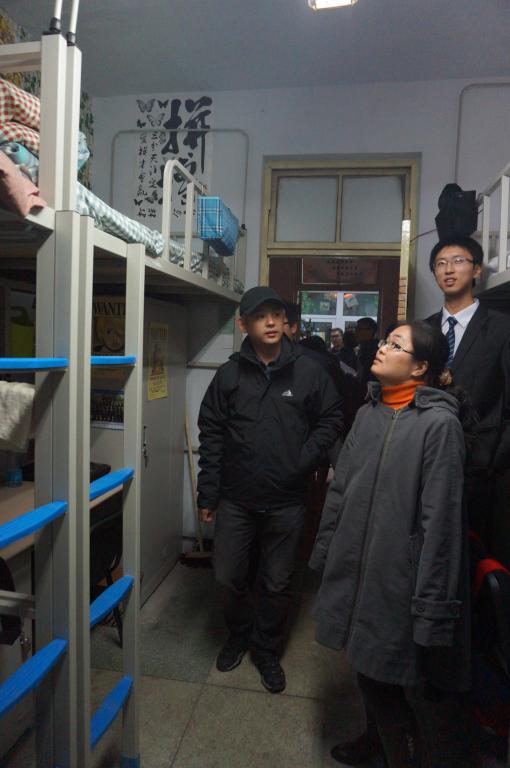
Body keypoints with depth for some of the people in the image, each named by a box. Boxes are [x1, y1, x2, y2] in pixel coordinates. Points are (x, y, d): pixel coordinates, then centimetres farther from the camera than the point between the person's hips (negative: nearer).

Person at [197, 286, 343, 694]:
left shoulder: (308, 371, -4)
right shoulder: (229, 374, -2)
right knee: (229, 576, 13)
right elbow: (211, 433, 1)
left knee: (277, 583, 14)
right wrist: (208, 493, -1)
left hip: (286, 502, -1)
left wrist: (303, 461, -10)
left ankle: (267, 651, 39)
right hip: (236, 499, 1)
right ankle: (239, 635, 43)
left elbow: (331, 419, 3)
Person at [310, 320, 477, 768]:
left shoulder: (438, 423, -16)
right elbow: (340, 490, 9)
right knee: (372, 677, 24)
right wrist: (324, 555, 12)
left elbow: (440, 521, -18)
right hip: (358, 576, 7)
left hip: (404, 584, -6)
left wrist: (432, 612, -16)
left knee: (425, 693, 11)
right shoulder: (368, 413, 4)